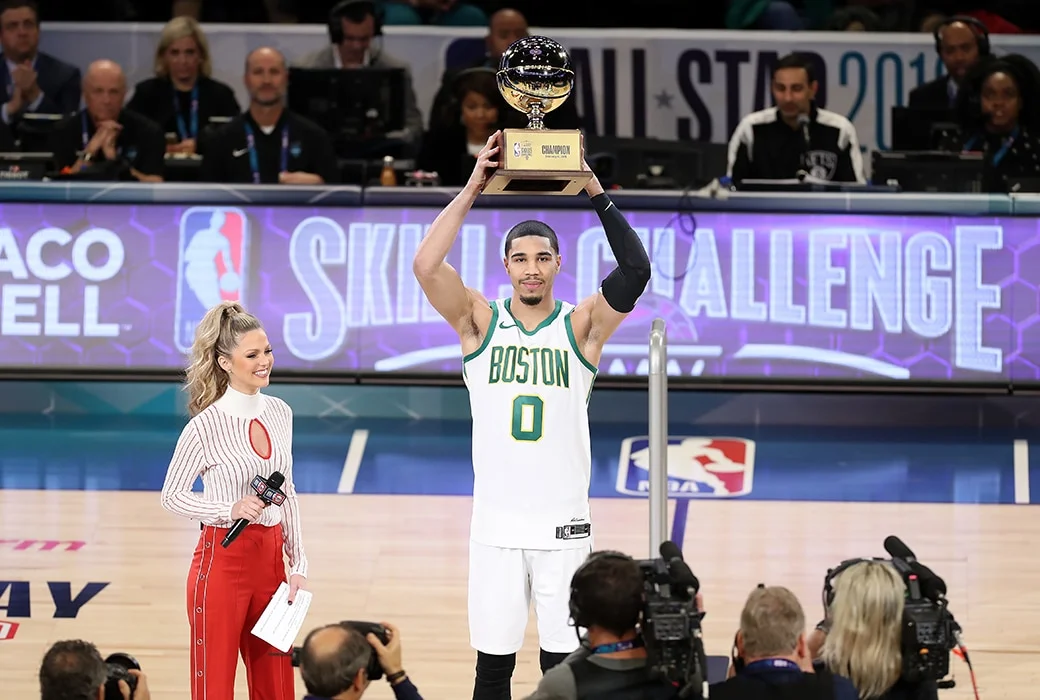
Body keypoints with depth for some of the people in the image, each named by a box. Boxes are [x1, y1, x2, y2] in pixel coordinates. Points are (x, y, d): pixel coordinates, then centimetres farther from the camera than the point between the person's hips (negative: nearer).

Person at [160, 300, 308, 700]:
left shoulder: (280, 413, 4)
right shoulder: (206, 426, -14)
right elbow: (172, 496, -6)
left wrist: (298, 565, 7)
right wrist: (231, 510, -20)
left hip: (270, 558, 6)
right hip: (222, 561, -6)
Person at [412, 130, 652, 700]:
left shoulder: (580, 326, 1)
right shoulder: (481, 323, 2)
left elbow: (636, 272, -16)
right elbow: (425, 265, -13)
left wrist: (594, 189, -19)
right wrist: (472, 188, -14)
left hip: (563, 526, 0)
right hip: (495, 525, 0)